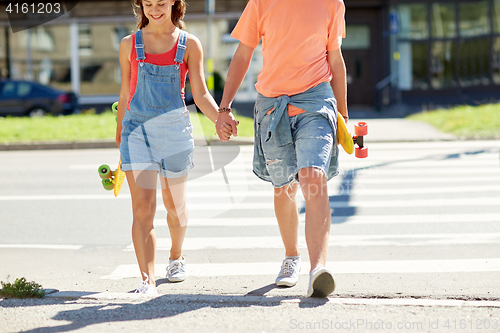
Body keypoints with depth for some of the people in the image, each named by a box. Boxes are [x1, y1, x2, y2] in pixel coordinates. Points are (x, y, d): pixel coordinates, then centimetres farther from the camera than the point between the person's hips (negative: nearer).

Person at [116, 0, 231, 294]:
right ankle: (147, 279, -15)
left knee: (174, 205, 13)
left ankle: (176, 257, 42)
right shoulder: (130, 45, 8)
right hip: (137, 128, 0)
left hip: (174, 128, 0)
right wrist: (120, 134, 19)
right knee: (142, 206, -13)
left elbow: (201, 94, 2)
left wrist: (220, 118, -17)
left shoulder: (189, 45, 4)